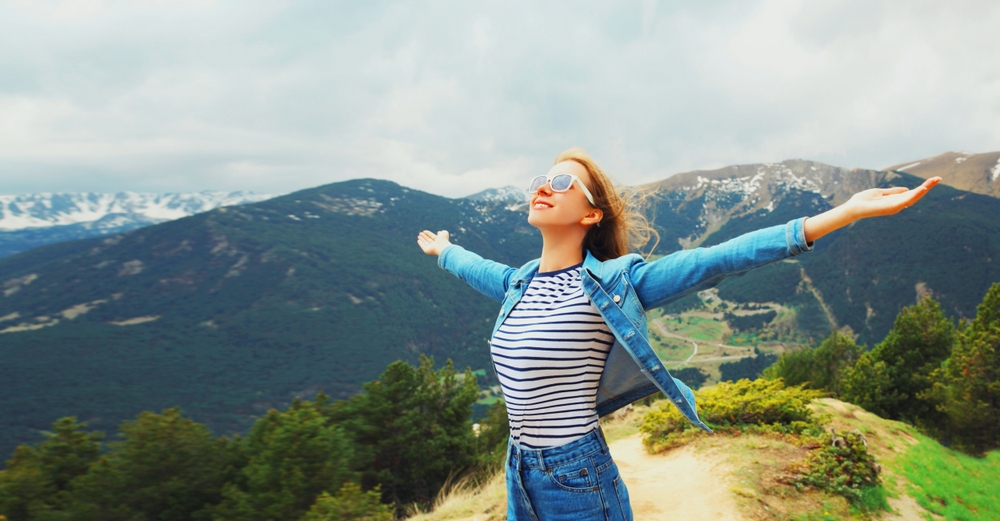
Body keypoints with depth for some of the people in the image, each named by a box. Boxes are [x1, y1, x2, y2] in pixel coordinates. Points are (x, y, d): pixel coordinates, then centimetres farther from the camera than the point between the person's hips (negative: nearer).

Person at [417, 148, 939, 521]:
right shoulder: (517, 284, 3)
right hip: (520, 474, 6)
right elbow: (478, 267, 26)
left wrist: (846, 212, -25)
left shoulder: (612, 282, -14)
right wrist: (443, 249, 45)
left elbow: (716, 259, -21)